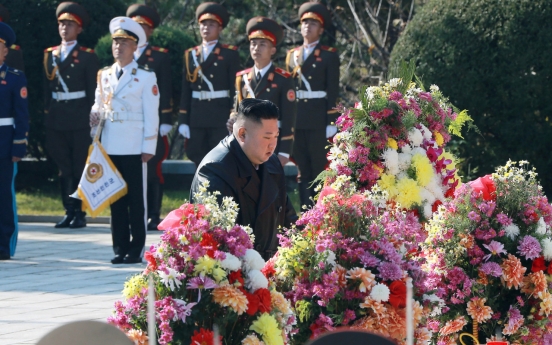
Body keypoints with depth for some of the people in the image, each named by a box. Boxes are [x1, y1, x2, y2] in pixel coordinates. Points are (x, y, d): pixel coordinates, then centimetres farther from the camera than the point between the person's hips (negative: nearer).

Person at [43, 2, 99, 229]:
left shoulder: (87, 57, 0)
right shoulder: (50, 55, 13)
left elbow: (93, 91, -2)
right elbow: (47, 87, 14)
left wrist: (92, 118, -8)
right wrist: (46, 114, 7)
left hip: (79, 119, -4)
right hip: (55, 120, 4)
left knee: (79, 167, -1)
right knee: (63, 168, 7)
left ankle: (80, 213, 4)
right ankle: (69, 211, 12)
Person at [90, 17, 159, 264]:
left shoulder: (145, 77, 0)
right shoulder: (104, 75, 13)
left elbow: (151, 115, -3)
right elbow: (98, 105, 22)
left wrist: (149, 148, -8)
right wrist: (95, 116, -2)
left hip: (134, 148, -4)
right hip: (110, 148, 4)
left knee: (136, 200, 0)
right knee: (116, 199, 5)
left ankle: (136, 250, 4)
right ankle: (120, 248, 9)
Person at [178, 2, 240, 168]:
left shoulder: (230, 53, 2)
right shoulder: (191, 54, 12)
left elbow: (235, 88, -3)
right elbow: (185, 90, 10)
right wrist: (183, 121, 4)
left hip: (221, 117, -4)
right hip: (196, 117, 4)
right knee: (198, 160, 4)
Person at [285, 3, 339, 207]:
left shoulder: (329, 56, 2)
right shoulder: (292, 56, 15)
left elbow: (333, 91, -3)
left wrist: (331, 122, -10)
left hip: (318, 119, -5)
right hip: (296, 120, 5)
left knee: (319, 168, -3)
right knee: (302, 171, 7)